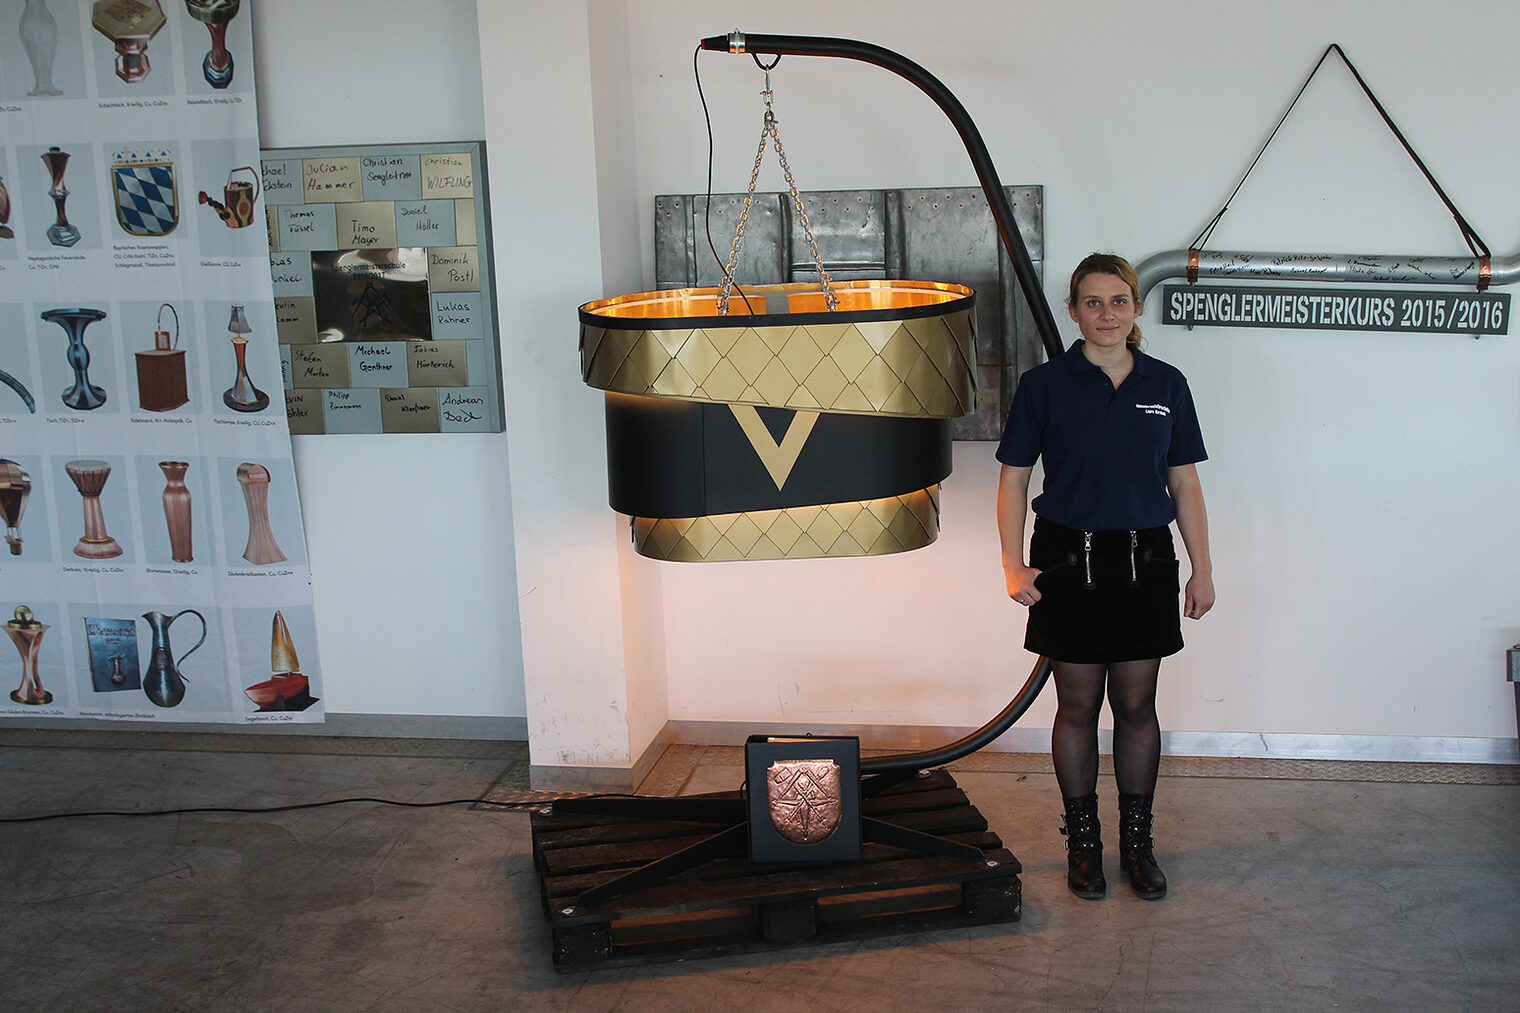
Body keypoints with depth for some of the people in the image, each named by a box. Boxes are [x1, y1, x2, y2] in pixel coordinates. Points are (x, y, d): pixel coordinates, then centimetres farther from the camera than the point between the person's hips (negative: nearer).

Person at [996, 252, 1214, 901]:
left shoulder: (1166, 385, 4)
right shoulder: (1045, 385, -3)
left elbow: (1185, 486, 8)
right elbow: (1013, 480, -1)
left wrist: (1202, 570, 5)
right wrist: (1013, 566, -9)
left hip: (1145, 562, 2)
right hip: (1069, 562, -2)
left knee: (1137, 706, 9)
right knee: (1078, 707, 6)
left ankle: (1137, 840, 22)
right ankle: (1082, 840, 20)